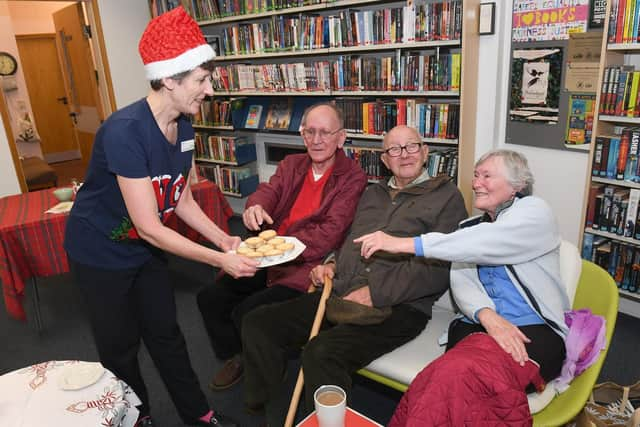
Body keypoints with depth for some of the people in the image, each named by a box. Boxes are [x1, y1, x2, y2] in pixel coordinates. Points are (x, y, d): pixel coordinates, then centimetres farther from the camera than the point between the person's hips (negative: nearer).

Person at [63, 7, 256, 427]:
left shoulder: (184, 126, -8)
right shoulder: (125, 131, -32)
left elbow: (182, 200, 0)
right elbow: (150, 228, -31)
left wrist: (225, 239, -10)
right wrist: (220, 260, -29)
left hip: (147, 248, 7)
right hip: (102, 251, -6)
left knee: (166, 333, 16)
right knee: (121, 346, 11)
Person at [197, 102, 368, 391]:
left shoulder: (353, 178, -6)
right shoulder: (291, 165, 14)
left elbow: (330, 233, -16)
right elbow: (268, 191, -2)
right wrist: (255, 207, -27)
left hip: (308, 267, -6)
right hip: (268, 261, 7)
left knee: (247, 312, -21)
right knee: (210, 297, -3)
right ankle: (236, 358, 23)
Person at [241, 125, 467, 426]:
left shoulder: (446, 196, 4)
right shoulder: (372, 194, 24)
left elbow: (438, 269, -8)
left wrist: (375, 292, -14)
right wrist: (332, 264, 9)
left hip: (395, 308, -6)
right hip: (339, 296, 7)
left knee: (322, 352, -32)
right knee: (257, 324, -6)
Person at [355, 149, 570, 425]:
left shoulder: (534, 211, 4)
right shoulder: (469, 227, 20)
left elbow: (486, 243, -16)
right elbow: (461, 281, 4)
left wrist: (404, 243, -22)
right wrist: (487, 315, -20)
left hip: (535, 332, -4)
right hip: (478, 327, 4)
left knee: (454, 376, -35)